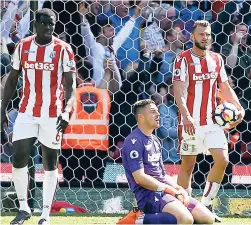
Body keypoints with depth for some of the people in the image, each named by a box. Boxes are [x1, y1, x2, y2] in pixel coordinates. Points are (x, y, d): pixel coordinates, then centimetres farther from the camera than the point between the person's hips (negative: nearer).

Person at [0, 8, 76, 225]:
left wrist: (66, 111, -24)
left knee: (50, 164, 4)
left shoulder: (63, 49, -5)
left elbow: (70, 85, -9)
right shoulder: (23, 46, 4)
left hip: (52, 114, -2)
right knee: (18, 158, -6)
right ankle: (23, 207, 10)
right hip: (27, 112, 2)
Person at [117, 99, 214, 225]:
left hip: (164, 191, 9)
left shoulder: (155, 141, 21)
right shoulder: (134, 141, -8)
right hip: (147, 194, -9)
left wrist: (178, 189, 4)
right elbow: (139, 178, -16)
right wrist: (171, 190, -13)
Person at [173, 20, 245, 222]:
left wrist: (239, 108, 2)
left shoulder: (217, 59, 11)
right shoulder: (183, 59, -7)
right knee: (187, 165, 1)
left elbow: (225, 87, 18)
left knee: (222, 160, -6)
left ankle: (206, 204, 5)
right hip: (191, 122, -5)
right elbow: (179, 91, -15)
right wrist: (186, 116, -29)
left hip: (212, 120, 5)